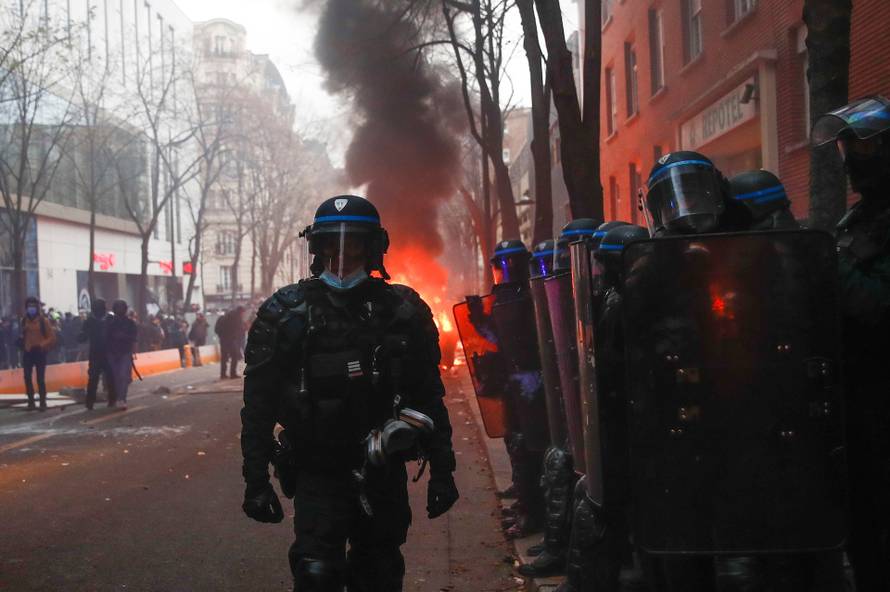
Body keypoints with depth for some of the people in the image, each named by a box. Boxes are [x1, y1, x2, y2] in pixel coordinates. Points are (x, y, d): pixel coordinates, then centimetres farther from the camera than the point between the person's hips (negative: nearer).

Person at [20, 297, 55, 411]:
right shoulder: (24, 321, 6)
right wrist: (22, 346, 5)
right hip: (27, 353, 4)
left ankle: (43, 402, 4)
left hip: (39, 352, -4)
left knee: (40, 379, -3)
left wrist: (41, 345, -18)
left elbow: (52, 337, -7)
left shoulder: (44, 321, -6)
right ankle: (31, 402, 10)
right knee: (27, 378, 2)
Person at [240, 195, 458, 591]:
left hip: (384, 475, 2)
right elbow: (259, 405, -1)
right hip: (317, 476, -2)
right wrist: (255, 480, -3)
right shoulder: (285, 313, -2)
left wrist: (442, 470, 3)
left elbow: (428, 398, 4)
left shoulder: (403, 311, 1)